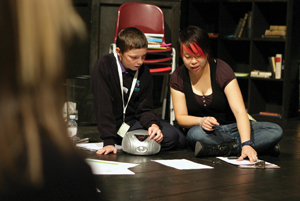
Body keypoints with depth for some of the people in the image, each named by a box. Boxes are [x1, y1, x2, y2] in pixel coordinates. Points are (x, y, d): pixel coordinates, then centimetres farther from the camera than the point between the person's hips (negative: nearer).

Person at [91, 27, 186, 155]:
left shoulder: (143, 72, 0)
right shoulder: (104, 66, -17)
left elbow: (145, 109, 2)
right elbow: (103, 106, -21)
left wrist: (153, 124, -22)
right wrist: (108, 142, -28)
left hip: (137, 119, 7)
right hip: (117, 125, -7)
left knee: (180, 139, -6)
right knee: (170, 137, -21)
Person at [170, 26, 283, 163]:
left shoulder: (222, 69, -12)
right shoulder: (177, 78, -5)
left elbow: (239, 111, -22)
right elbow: (181, 117, -5)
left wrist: (246, 144, -38)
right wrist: (202, 121, -28)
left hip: (232, 126, 0)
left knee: (276, 131, -24)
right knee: (195, 134, -38)